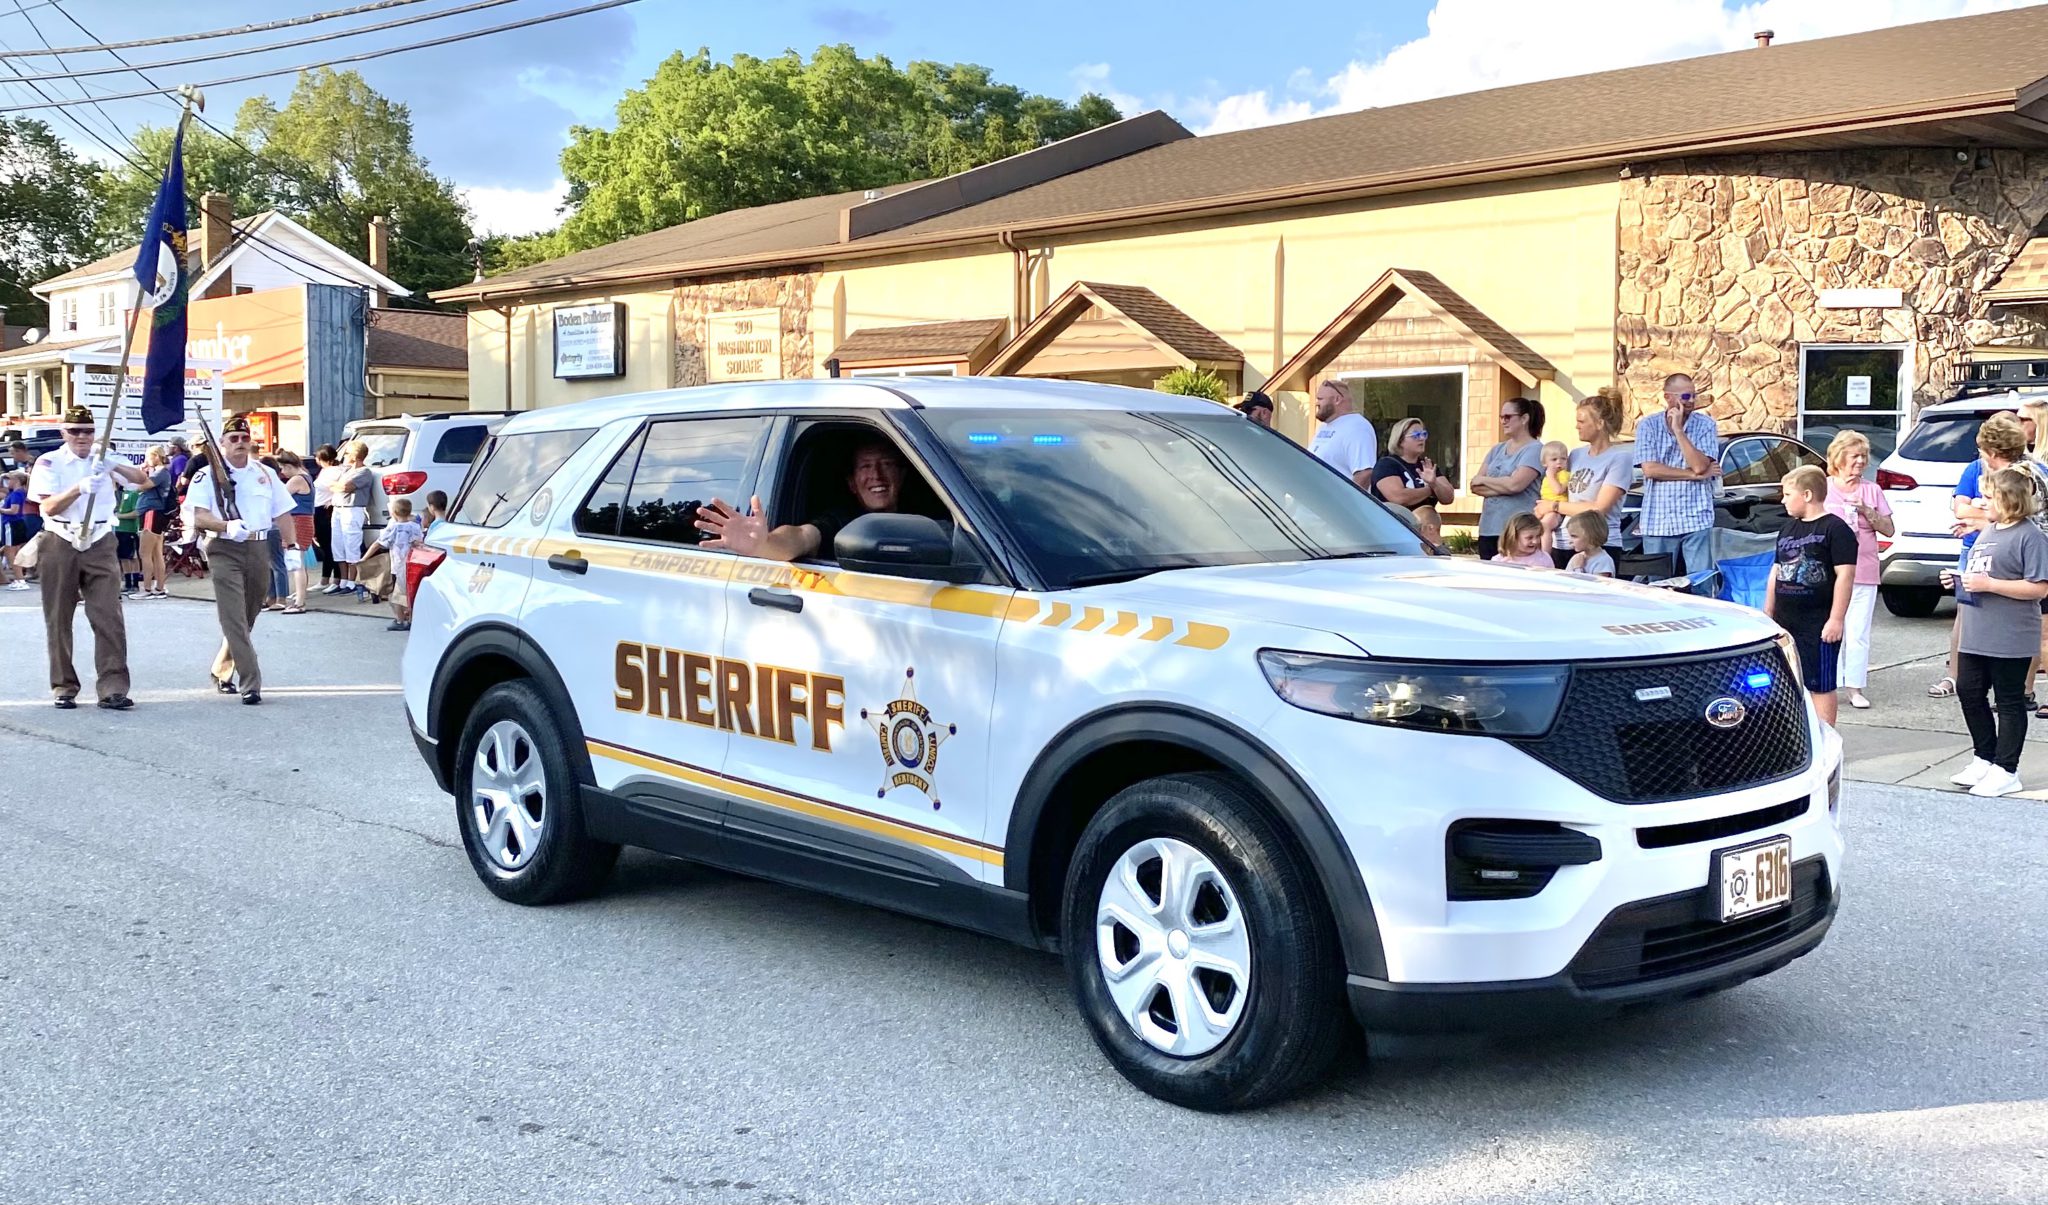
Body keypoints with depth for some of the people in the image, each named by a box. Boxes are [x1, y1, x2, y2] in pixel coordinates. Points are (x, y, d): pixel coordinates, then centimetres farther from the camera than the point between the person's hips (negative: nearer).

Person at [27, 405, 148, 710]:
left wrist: (114, 466, -20)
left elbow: (141, 478, -2)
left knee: (109, 618, -7)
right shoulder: (49, 462, 1)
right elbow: (49, 506, -10)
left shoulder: (103, 461, 9)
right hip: (60, 546, -1)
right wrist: (80, 488, -25)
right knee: (58, 620, 6)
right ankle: (64, 688, 16)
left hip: (100, 546, 1)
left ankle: (112, 688, -7)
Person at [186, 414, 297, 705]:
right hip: (225, 551, -4)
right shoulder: (207, 475, 0)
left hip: (259, 550, 5)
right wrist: (227, 525, -27)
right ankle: (250, 684, -14)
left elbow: (282, 514, 13)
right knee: (235, 620, -11)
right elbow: (199, 517, -9)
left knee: (247, 618, 13)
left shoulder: (265, 474, 13)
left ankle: (221, 672, 31)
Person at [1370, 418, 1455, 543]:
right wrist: (1430, 490, -6)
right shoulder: (1387, 464, -6)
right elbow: (1399, 497, -22)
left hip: (1424, 531, 7)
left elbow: (1448, 497, 5)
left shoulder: (1428, 466, 15)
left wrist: (1434, 483, -17)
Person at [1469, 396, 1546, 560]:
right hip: (1487, 530, 7)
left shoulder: (1535, 449, -4)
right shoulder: (1497, 449, 17)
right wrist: (1503, 487, -10)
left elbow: (1514, 484, -17)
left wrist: (1483, 480, -1)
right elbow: (1474, 486, 8)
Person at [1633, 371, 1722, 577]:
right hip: (1657, 522, 0)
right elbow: (1650, 469, -8)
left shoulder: (1705, 425, 2)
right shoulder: (1648, 425, 2)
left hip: (1696, 520, 0)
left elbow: (1699, 465, -11)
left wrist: (1678, 429, -11)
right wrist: (1696, 475, -8)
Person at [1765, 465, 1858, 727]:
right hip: (1785, 624, 7)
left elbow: (1845, 574, -14)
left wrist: (1836, 619, -17)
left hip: (1819, 626, -7)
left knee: (1820, 686, -1)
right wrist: (1767, 614, 17)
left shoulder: (1835, 529, -9)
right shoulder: (1788, 530, 14)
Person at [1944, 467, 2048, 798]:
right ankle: (1984, 759, 26)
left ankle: (2006, 771, 10)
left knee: (2009, 702, 2)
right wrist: (1959, 578, 6)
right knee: (1968, 692, 12)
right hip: (1976, 634, 8)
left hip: (2010, 639, -8)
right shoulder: (1986, 532, 15)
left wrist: (1988, 584, -22)